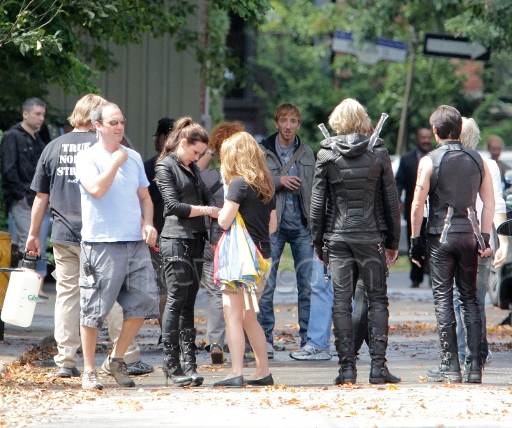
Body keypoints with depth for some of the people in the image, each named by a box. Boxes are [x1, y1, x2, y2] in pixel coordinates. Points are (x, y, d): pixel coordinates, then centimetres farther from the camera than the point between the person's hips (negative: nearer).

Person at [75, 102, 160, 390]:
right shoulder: (88, 158, -2)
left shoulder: (134, 157, 15)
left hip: (136, 242, 5)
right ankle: (89, 370, 8)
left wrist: (148, 224, 4)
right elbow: (96, 189, -18)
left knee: (143, 301, 0)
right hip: (101, 244, -5)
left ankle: (118, 358, 16)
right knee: (95, 310, -1)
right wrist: (115, 162, -11)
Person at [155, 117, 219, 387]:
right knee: (176, 300, -9)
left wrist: (218, 213, -2)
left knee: (188, 302, 5)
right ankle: (171, 365, -8)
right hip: (176, 240, -7)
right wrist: (205, 210, -9)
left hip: (195, 239, 7)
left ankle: (189, 363, 2)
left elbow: (206, 196, 18)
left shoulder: (193, 168, 21)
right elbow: (173, 205, -10)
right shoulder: (165, 167, -2)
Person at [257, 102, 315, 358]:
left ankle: (308, 338, 6)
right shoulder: (263, 151, 2)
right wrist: (278, 181, -16)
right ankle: (265, 339, 2)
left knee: (307, 284, 0)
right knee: (266, 284, -3)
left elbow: (314, 189, 15)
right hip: (272, 225, -2)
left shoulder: (307, 153, 12)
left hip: (302, 225, 2)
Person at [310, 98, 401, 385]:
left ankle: (347, 368, -1)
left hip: (338, 237, 0)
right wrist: (393, 242, 10)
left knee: (342, 302, 3)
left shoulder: (327, 154, -1)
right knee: (377, 299, 6)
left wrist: (318, 242, 9)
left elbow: (317, 202, 1)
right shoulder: (378, 153, -1)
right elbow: (391, 201, 2)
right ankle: (378, 366, -1)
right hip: (371, 237, 0)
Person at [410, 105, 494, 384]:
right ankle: (474, 366, 3)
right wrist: (485, 238, 8)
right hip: (469, 235, 3)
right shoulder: (477, 160, 7)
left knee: (443, 299, 0)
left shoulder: (430, 161, -5)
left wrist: (415, 240, -1)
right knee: (470, 299, 8)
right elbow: (489, 203, 6)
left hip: (441, 235, -3)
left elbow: (418, 204, -8)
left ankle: (450, 366, -3)